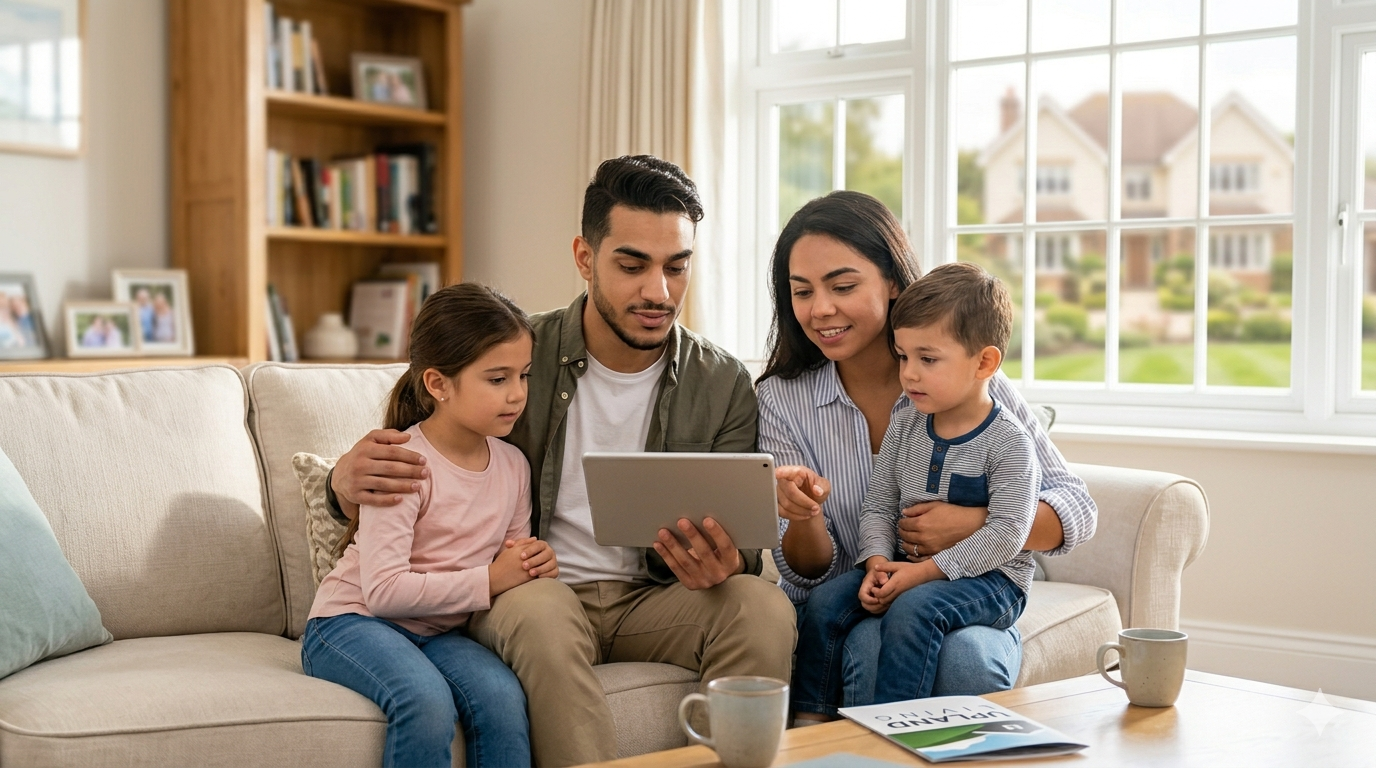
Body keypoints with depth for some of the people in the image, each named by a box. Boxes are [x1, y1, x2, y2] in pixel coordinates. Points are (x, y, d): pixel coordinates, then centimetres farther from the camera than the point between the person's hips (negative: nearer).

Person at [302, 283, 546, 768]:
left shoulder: (513, 466, 5)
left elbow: (509, 570, 17)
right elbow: (384, 590, -24)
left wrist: (534, 565, -7)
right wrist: (487, 581, -23)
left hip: (439, 632, 5)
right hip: (352, 621, -5)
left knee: (502, 696, -27)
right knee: (427, 701, -35)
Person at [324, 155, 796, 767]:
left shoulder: (724, 386, 1)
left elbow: (739, 548, 0)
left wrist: (723, 565, -27)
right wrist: (351, 479, -24)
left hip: (650, 600, 2)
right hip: (529, 592, -2)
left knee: (764, 607, -27)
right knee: (540, 612, -37)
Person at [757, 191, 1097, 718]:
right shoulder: (781, 400, -3)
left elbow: (1076, 511, -4)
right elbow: (806, 575, -3)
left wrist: (976, 524, -22)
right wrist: (804, 517, -26)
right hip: (851, 611, 0)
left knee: (966, 654, -33)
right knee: (876, 645, -33)